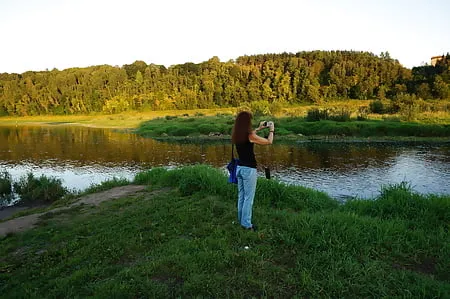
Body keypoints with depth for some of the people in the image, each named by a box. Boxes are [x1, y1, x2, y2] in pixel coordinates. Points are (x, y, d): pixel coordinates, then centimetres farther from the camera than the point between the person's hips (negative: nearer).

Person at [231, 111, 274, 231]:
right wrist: (271, 130, 9)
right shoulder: (250, 135, -18)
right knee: (249, 197, 2)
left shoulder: (236, 135, 2)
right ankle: (246, 223, 9)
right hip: (249, 169, -7)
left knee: (241, 195, 18)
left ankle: (241, 219, 30)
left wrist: (258, 129, 31)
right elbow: (269, 141, -8)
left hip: (239, 167, 7)